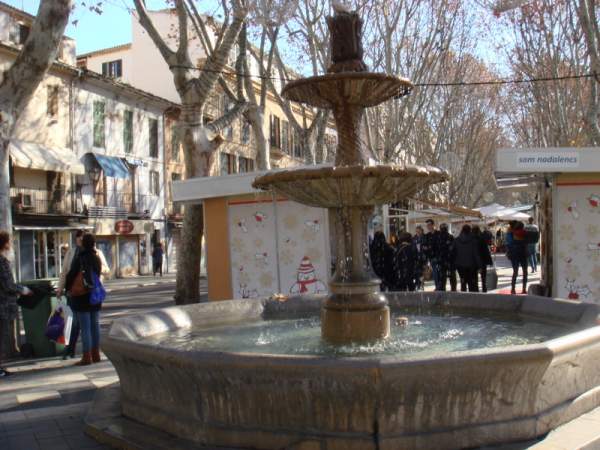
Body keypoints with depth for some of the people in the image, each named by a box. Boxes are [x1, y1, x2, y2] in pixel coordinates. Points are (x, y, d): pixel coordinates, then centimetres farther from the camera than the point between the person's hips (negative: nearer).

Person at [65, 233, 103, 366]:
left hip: (82, 296, -6)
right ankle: (96, 354, 17)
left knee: (85, 327, -3)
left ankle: (87, 356, -2)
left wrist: (67, 288, 4)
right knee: (95, 325, 12)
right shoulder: (97, 258, 4)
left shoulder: (80, 258, -13)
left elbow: (71, 275, -9)